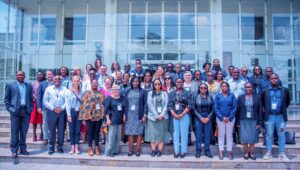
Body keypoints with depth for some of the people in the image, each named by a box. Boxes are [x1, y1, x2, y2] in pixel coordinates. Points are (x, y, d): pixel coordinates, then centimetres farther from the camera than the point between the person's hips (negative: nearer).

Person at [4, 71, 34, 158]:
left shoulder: (29, 86, 11)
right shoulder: (10, 85, 4)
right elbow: (6, 99, 3)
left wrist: (31, 108, 2)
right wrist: (10, 108, -7)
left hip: (26, 111, 2)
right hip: (15, 111, -2)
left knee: (24, 132, 7)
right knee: (15, 132, 1)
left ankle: (23, 149, 17)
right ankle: (14, 151, 7)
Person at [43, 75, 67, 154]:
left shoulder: (64, 89, 7)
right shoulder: (48, 89, 7)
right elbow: (45, 101, 2)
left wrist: (62, 108, -10)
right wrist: (53, 108, -8)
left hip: (62, 112, 1)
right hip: (51, 112, 0)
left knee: (61, 130, 3)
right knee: (52, 130, 2)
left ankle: (60, 147, 14)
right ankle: (51, 147, 12)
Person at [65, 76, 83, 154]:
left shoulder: (81, 91, 5)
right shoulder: (68, 91, -1)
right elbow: (67, 104, -4)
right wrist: (69, 115, -9)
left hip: (79, 112, 2)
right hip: (72, 111, -2)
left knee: (78, 130, 5)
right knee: (72, 130, 3)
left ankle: (77, 147, 12)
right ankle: (72, 147, 11)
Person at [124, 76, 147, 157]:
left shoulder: (143, 91, 1)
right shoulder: (127, 91, 9)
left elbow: (145, 104, -2)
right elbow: (125, 103, 9)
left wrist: (145, 115, -8)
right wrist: (124, 114, 4)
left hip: (139, 115, -2)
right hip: (129, 115, 2)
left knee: (139, 132, 1)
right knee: (130, 132, 4)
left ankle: (138, 149, 11)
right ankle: (131, 149, 14)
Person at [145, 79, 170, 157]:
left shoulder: (164, 93, 10)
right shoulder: (150, 93, 6)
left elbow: (166, 105, 2)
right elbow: (150, 105, -3)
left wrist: (162, 114, -12)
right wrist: (156, 115, -12)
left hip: (163, 117, 1)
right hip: (153, 117, -1)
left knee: (161, 134, 0)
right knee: (152, 134, -1)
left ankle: (159, 150, 5)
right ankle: (153, 150, 5)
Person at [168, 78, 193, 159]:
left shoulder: (187, 93, 3)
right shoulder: (172, 93, 10)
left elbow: (189, 105, -4)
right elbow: (169, 105, 4)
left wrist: (182, 114, -11)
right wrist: (174, 114, -10)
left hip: (184, 115, -2)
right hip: (174, 116, 2)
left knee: (184, 133, 0)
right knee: (176, 134, 5)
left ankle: (183, 151, 9)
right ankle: (176, 151, 13)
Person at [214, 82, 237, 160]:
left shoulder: (232, 96, 4)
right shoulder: (218, 96, 5)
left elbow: (235, 107, -1)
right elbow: (215, 108, -1)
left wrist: (229, 117, -10)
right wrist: (222, 117, -11)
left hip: (230, 118, 0)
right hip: (220, 118, 0)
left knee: (229, 135, 4)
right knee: (221, 135, 4)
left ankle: (229, 151, 11)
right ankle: (221, 151, 10)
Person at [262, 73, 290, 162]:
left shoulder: (285, 90, 1)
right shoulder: (265, 91, 1)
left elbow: (287, 102, 13)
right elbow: (261, 102, 15)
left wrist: (283, 109, 7)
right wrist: (265, 109, 8)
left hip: (281, 116, 0)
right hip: (269, 116, 0)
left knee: (281, 135, 6)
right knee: (269, 135, 8)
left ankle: (282, 153, 16)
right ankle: (268, 152, 17)